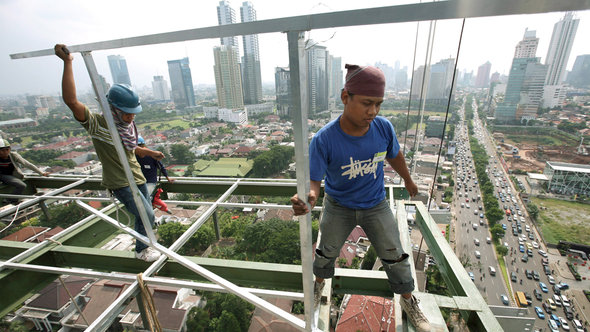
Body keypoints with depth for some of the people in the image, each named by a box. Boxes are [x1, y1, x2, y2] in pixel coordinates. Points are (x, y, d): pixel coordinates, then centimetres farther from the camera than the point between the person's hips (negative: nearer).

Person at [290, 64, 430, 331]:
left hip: (376, 206, 3)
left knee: (394, 256, 17)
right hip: (339, 208, -2)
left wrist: (408, 180, 18)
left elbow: (395, 156, 1)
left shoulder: (383, 127, -20)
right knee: (327, 252, 20)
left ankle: (408, 301, 46)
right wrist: (309, 197, -50)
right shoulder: (324, 139, -30)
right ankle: (319, 283, 54)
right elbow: (314, 179, -26)